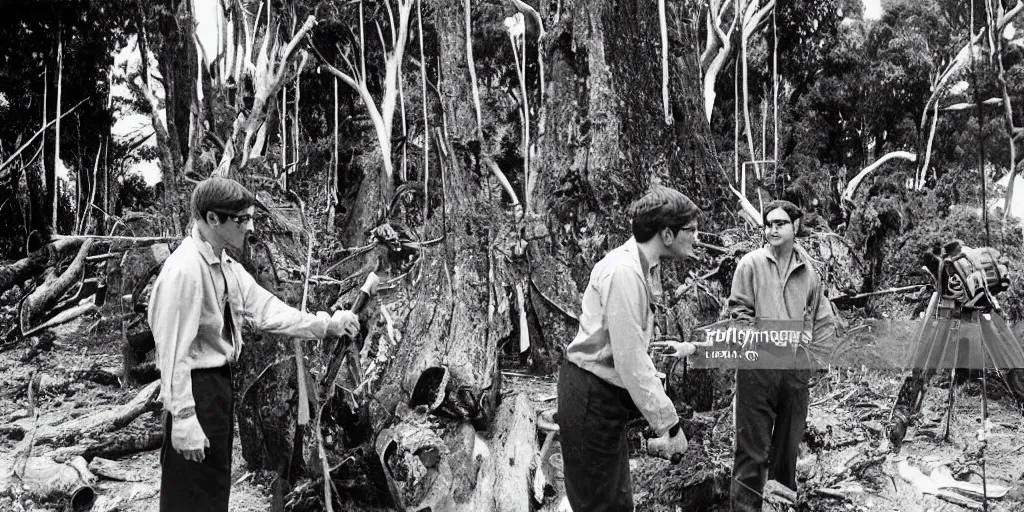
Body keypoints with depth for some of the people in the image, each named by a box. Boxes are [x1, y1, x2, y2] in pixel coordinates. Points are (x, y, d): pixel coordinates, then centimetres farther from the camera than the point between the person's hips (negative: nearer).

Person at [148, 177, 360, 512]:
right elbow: (173, 349, -23)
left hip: (220, 383, 9)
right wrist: (183, 418, -24)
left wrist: (328, 324, 2)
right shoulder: (184, 269, -21)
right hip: (196, 387, -9)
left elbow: (265, 310, 6)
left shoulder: (227, 267, 7)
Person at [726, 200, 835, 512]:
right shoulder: (751, 264, -1)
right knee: (753, 447, -2)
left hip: (796, 368, 4)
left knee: (789, 445, 13)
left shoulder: (808, 270, 9)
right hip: (758, 366, -4)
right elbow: (738, 312, -5)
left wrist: (812, 353, 5)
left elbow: (824, 322, 15)